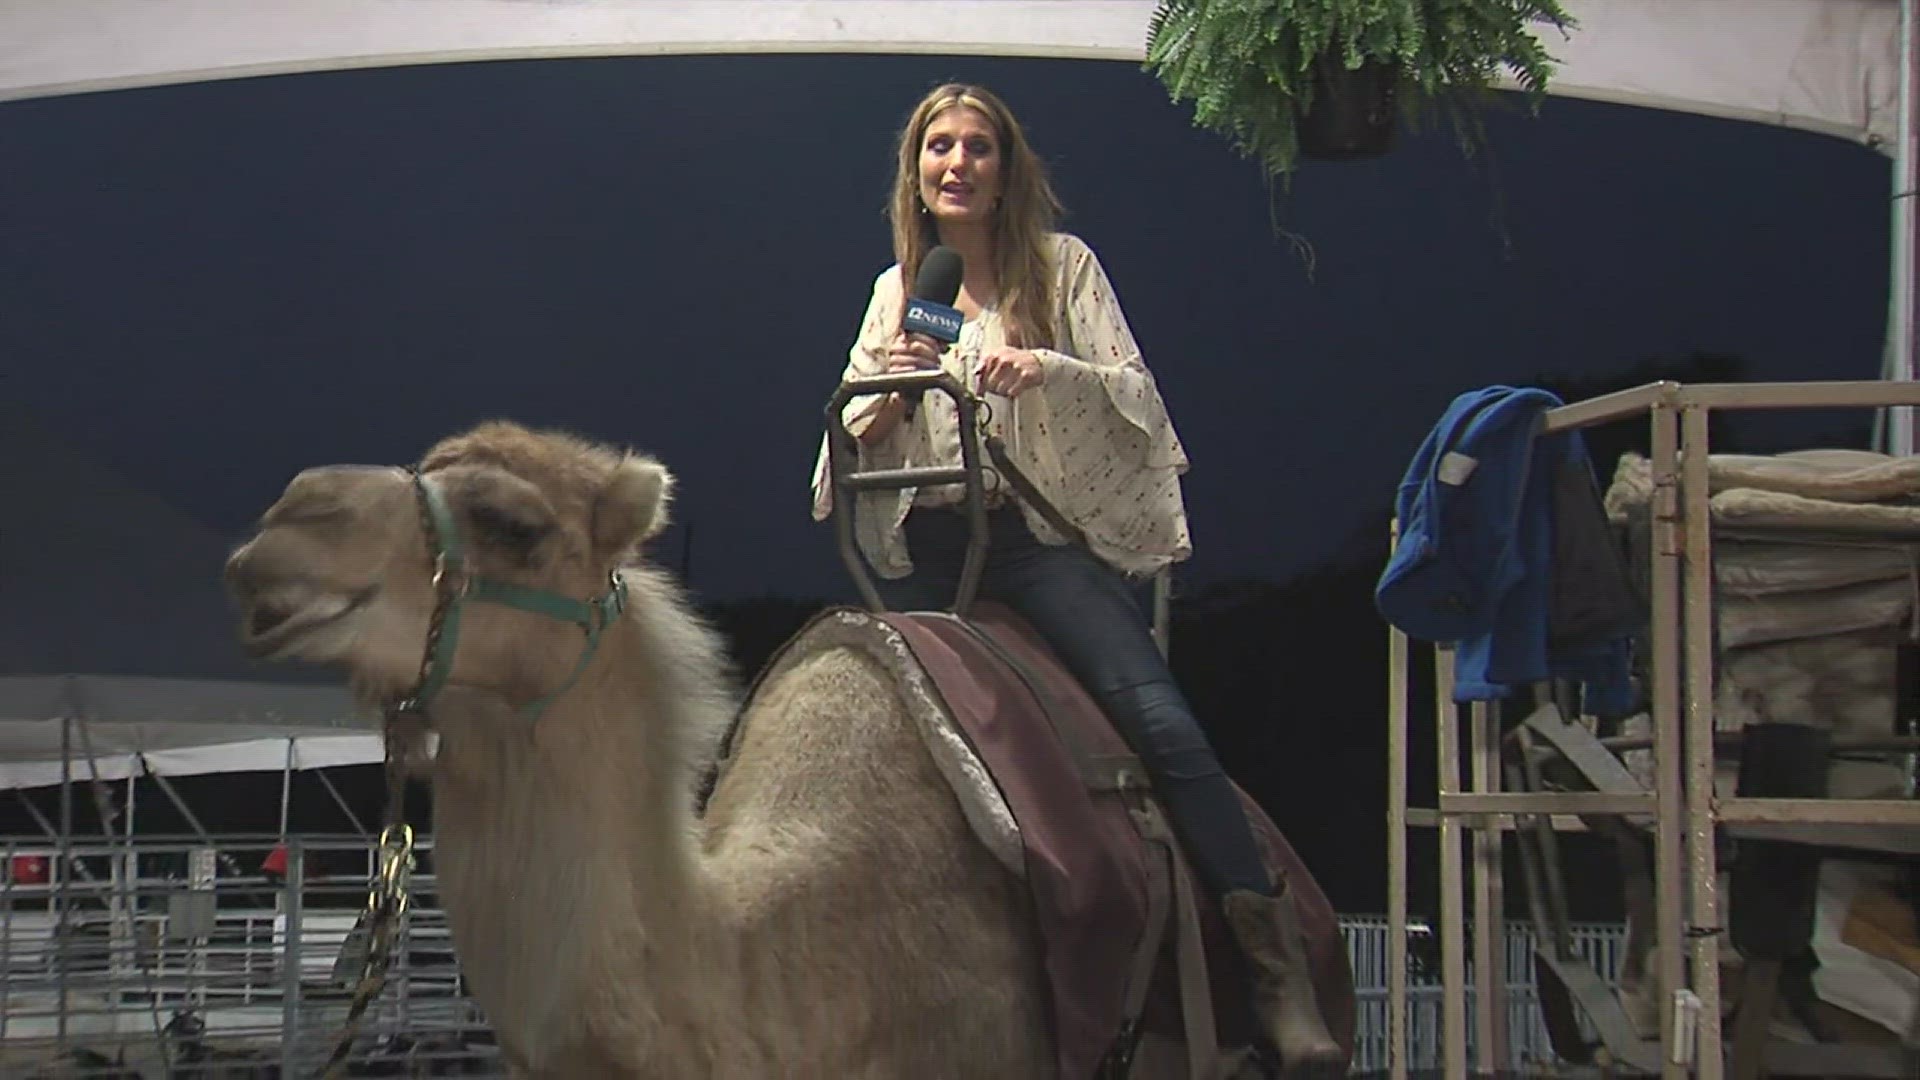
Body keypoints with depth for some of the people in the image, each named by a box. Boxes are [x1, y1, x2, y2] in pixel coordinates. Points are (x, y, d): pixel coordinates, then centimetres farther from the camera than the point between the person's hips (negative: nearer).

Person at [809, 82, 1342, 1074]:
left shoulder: (1063, 265, 8)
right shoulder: (895, 289, 17)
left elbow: (1136, 390, -1)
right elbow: (854, 436, 14)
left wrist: (1049, 369, -20)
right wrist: (887, 389, -8)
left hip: (1043, 533, -4)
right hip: (926, 545, 4)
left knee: (1157, 717, -23)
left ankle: (1275, 966, -27)